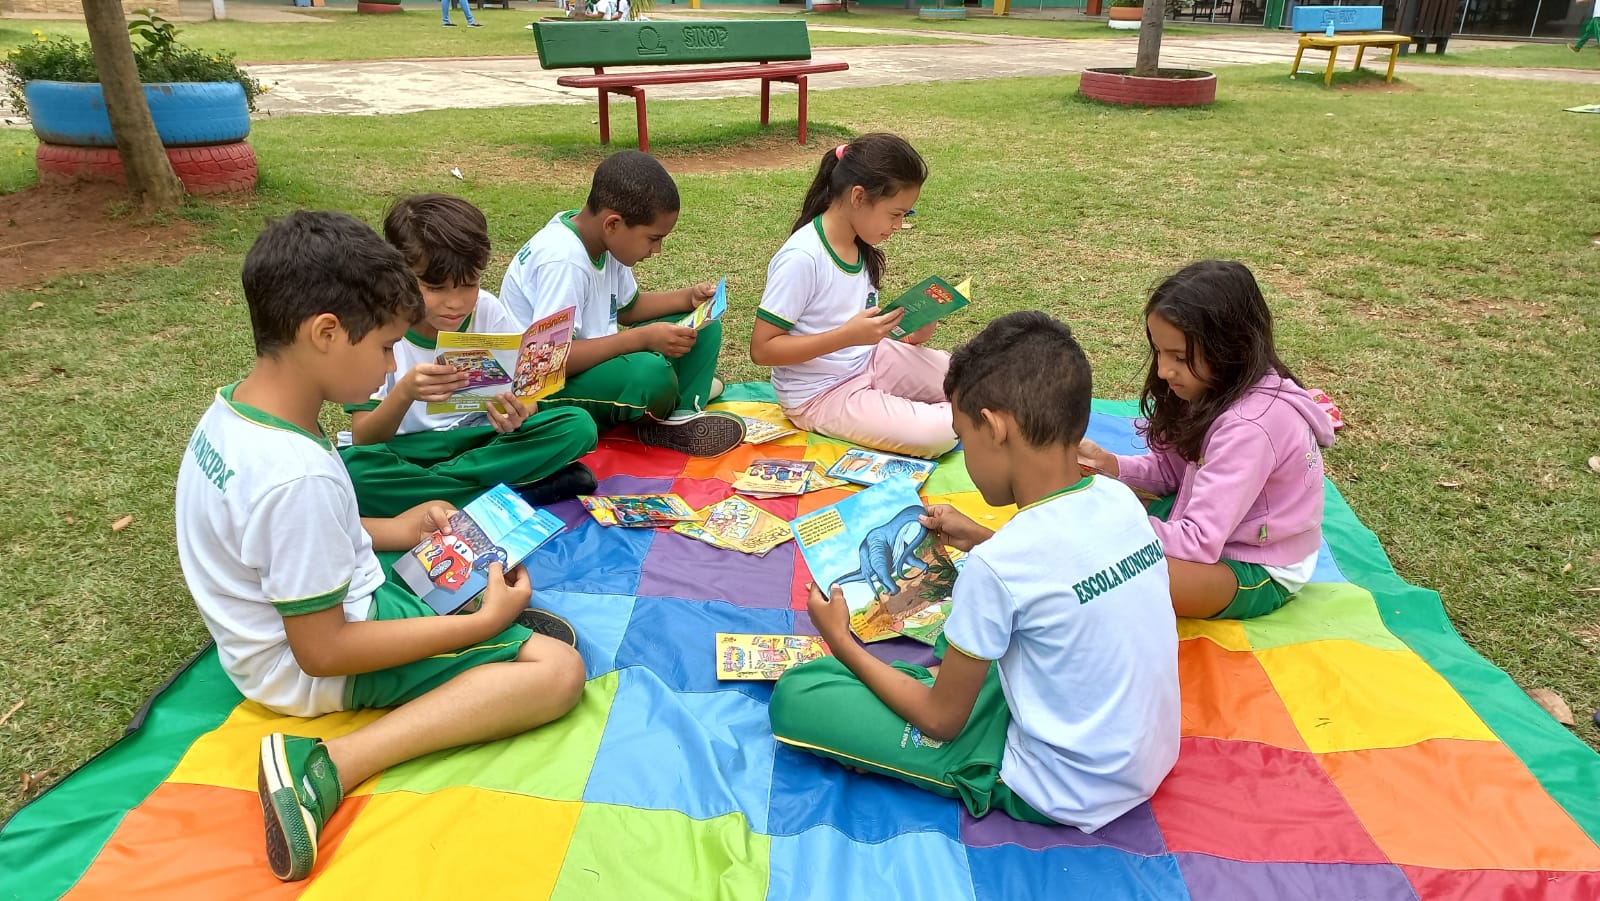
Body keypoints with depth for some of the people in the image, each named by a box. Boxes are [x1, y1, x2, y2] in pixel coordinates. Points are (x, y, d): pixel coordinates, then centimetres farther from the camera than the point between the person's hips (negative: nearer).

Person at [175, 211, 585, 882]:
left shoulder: (229, 408, -5)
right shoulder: (301, 476, -33)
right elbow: (323, 652, -26)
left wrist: (387, 531, 6)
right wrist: (484, 622, -21)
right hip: (313, 673, -10)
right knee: (557, 671, -20)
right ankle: (327, 767, -20)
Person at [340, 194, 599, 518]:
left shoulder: (488, 311, -9)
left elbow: (524, 395, -6)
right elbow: (363, 441, -15)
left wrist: (519, 412, -31)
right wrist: (404, 393, -36)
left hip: (479, 439, 2)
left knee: (578, 426, -21)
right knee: (350, 469, -35)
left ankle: (421, 486, -20)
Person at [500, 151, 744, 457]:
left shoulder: (603, 239, 0)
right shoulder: (563, 261, -27)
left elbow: (627, 308, 16)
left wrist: (688, 298, 0)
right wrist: (644, 338, -31)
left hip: (598, 361, 9)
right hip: (543, 386, -9)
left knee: (703, 327, 4)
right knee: (651, 374, -36)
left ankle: (680, 416, -14)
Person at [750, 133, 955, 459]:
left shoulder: (862, 248, 2)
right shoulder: (802, 258, -23)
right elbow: (762, 348, -22)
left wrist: (910, 333, -5)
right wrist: (848, 335, -29)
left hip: (869, 360, 8)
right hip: (820, 394, -8)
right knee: (938, 434, -22)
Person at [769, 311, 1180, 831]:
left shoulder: (997, 567, -28)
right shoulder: (1121, 501, -8)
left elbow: (941, 720, -13)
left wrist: (842, 643, -1)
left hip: (1062, 794, -7)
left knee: (796, 695, -11)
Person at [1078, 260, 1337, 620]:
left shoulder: (1249, 426, -32)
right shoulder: (1218, 388, -6)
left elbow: (1199, 542, -32)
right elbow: (1175, 469, 5)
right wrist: (1113, 466, -13)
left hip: (1259, 573, -8)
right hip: (1215, 528, 9)